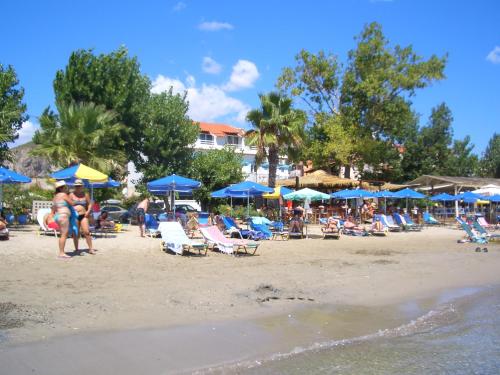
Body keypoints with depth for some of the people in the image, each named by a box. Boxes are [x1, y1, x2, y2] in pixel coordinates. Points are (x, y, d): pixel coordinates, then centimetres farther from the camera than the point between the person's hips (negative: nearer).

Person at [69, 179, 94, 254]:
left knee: (86, 232, -8)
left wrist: (88, 211, -1)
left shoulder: (85, 195, 10)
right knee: (76, 233, 3)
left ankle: (90, 249, -4)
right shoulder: (72, 195, 5)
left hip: (83, 215, 1)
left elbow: (89, 204, 16)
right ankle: (76, 249, 13)